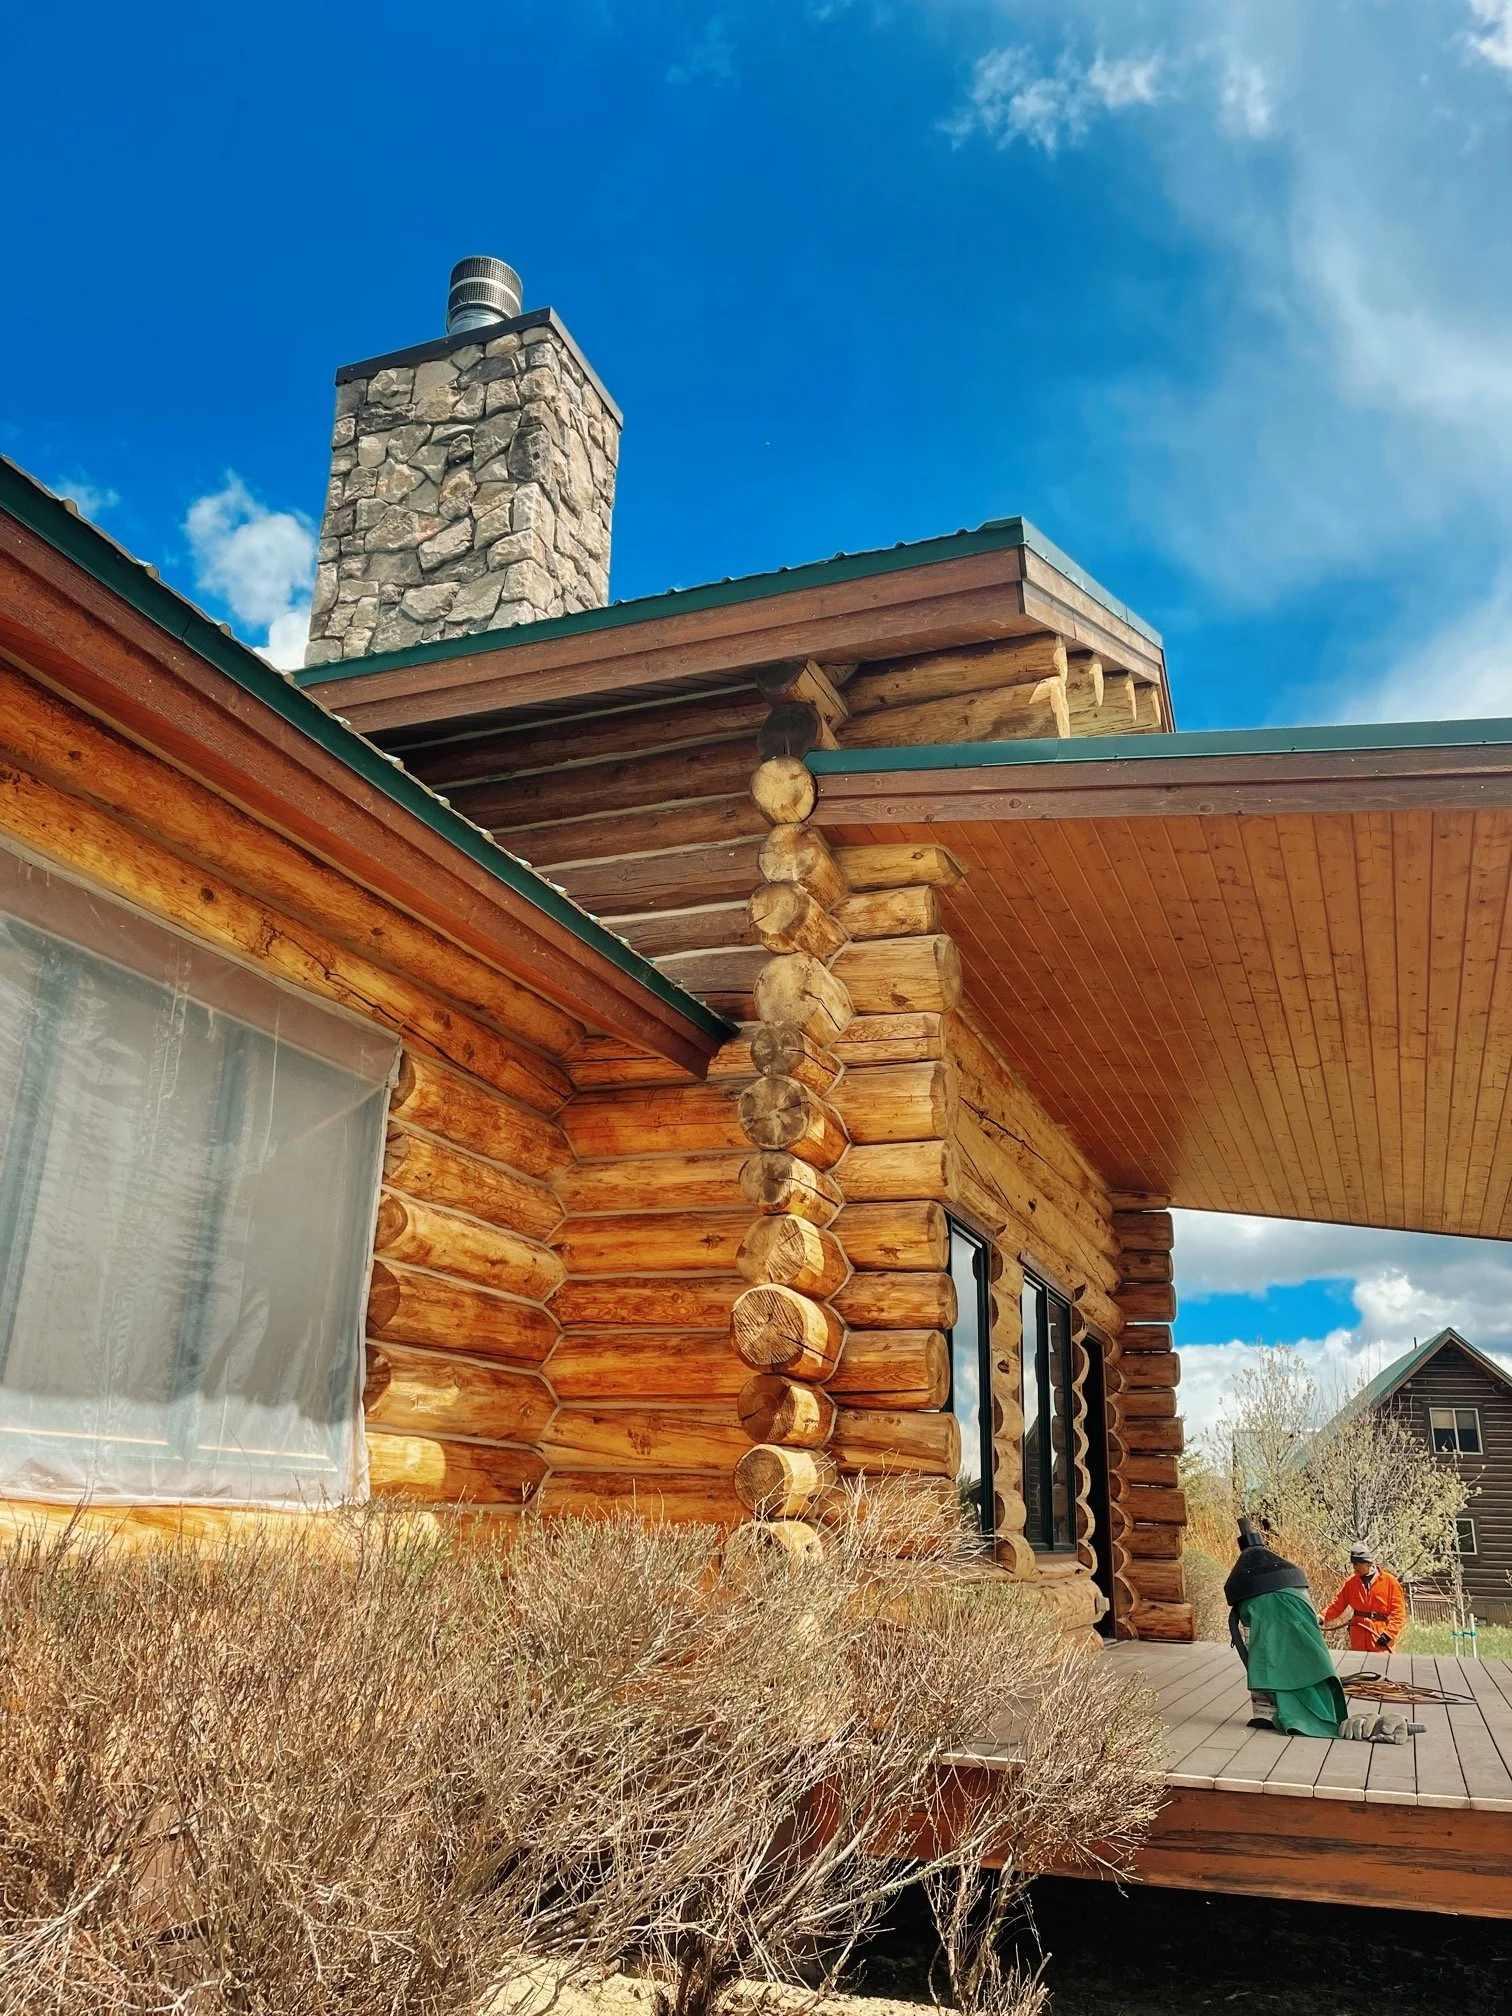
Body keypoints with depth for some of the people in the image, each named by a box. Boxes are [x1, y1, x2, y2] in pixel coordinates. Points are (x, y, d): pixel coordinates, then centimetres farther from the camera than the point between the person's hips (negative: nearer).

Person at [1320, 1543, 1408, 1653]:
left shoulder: (1389, 1581, -5)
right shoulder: (1351, 1582, 6)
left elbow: (1399, 1613, -6)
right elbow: (1337, 1605, 6)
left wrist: (1388, 1634, -15)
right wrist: (1322, 1617, -9)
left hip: (1382, 1645, -3)